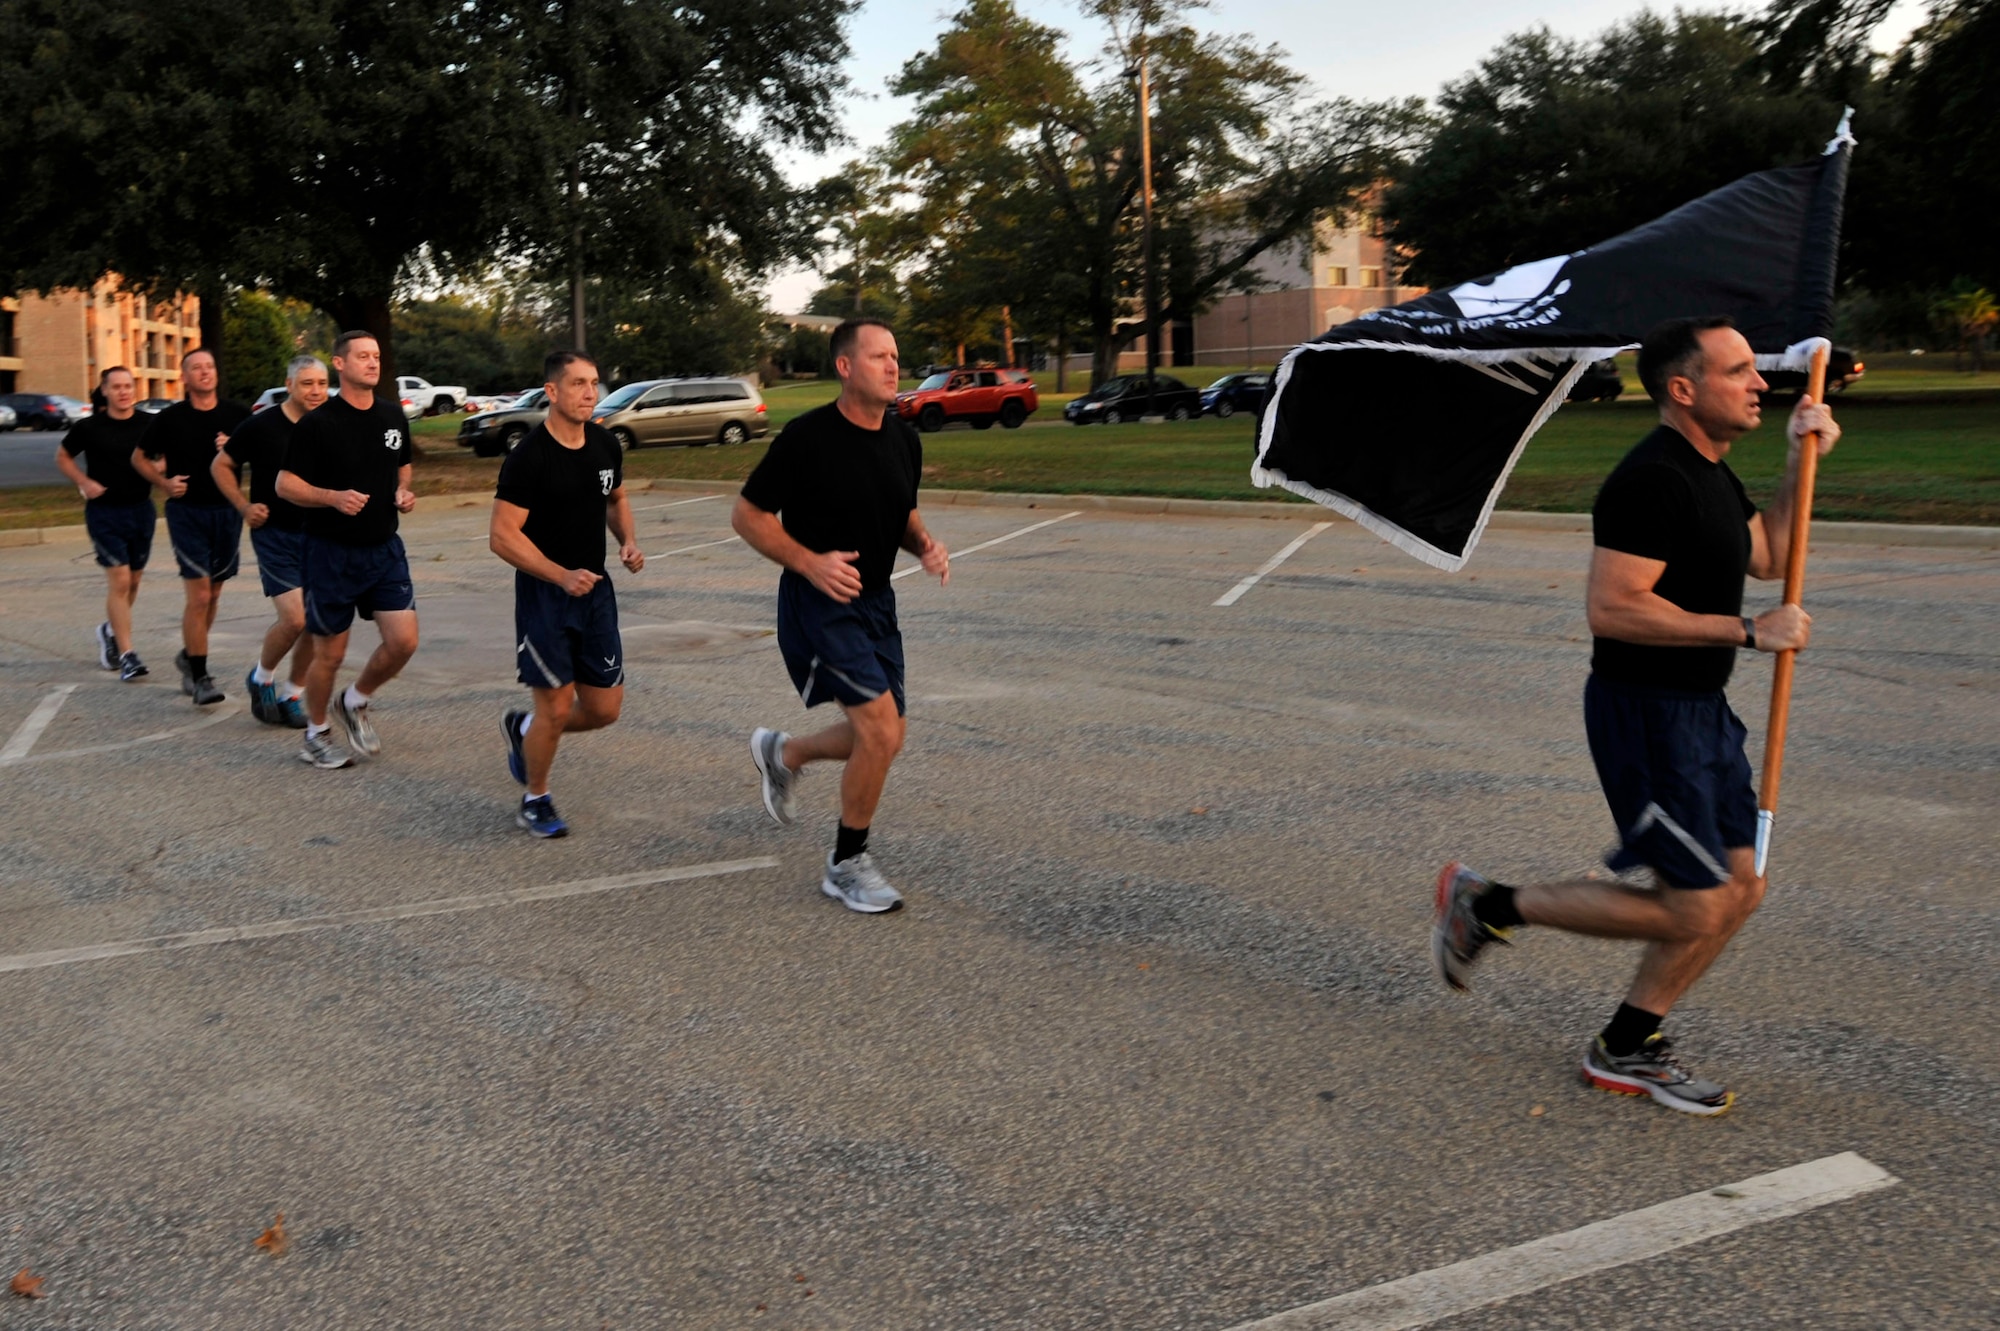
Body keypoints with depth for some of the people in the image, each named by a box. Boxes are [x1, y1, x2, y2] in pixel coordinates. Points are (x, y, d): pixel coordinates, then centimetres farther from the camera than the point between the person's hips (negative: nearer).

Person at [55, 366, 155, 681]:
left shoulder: (149, 425, -1)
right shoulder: (89, 427, -5)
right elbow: (62, 457, 9)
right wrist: (84, 482, -6)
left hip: (141, 510, 3)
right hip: (104, 511, -3)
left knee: (133, 581, 14)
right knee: (119, 580, -11)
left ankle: (110, 630, 40)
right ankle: (126, 655, -9)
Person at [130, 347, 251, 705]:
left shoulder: (238, 415, 2)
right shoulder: (170, 418, 0)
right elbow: (139, 457, 12)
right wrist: (164, 482, -4)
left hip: (228, 511, 3)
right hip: (187, 512, -3)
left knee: (213, 593, 13)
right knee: (199, 595, -10)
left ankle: (190, 655, 35)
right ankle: (199, 677, -5)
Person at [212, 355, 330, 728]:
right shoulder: (261, 426, -7)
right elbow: (221, 465, 5)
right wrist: (244, 507, -5)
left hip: (318, 534, 4)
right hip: (275, 533, -3)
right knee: (294, 618, -15)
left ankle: (293, 697, 20)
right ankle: (261, 679, 12)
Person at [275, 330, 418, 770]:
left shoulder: (394, 415, 6)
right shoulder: (317, 424, -10)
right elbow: (285, 484, -9)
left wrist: (404, 492, 1)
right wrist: (334, 497, -25)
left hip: (384, 548, 5)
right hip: (332, 552, -4)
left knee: (403, 641, -4)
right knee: (330, 654, 4)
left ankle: (355, 702, 23)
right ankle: (316, 734, 25)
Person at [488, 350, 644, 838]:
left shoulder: (606, 445, 3)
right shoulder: (528, 457, -16)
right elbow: (502, 536, -18)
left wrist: (628, 541, 0)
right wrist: (562, 576, -26)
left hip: (595, 589, 6)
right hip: (544, 595, -6)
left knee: (605, 708, 7)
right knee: (556, 708, -2)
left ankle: (522, 729, 36)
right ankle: (536, 800, 23)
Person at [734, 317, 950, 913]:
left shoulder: (904, 441, 4)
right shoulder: (807, 437, -15)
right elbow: (747, 515, -10)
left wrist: (926, 545, -3)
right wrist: (810, 563, -22)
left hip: (876, 601, 7)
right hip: (818, 602, -7)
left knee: (880, 740, 11)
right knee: (881, 730, -16)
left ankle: (782, 753, 41)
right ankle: (847, 865, 4)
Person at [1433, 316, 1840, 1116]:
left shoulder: (1709, 471, 13)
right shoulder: (1653, 480, -20)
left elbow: (1768, 558, 25)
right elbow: (1612, 607, -28)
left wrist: (1801, 464, 14)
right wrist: (1747, 631, -23)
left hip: (1700, 707, 10)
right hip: (1644, 713, -10)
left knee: (1740, 887, 11)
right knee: (1694, 910, -5)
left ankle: (1626, 1050, 22)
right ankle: (1488, 906, 7)